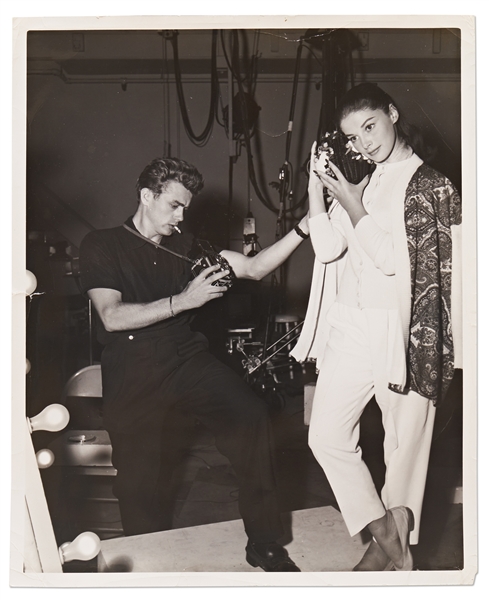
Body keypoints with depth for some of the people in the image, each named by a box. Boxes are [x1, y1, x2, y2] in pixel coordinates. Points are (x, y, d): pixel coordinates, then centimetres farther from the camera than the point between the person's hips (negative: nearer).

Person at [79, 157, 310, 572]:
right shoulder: (102, 246, 5)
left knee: (251, 415, -20)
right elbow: (112, 317, -9)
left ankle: (264, 544, -6)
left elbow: (253, 268, 9)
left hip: (188, 358, 3)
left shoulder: (185, 247, 17)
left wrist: (302, 229, -2)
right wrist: (182, 300, -15)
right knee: (142, 478, -6)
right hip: (134, 370, -2)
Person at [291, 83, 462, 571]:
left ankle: (391, 547, 28)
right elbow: (328, 248, 1)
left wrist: (351, 205, -10)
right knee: (326, 436, 2)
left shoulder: (430, 186, -3)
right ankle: (386, 538, 18)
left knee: (404, 444, 6)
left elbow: (392, 258, -12)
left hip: (405, 330, -5)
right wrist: (316, 187, -3)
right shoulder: (360, 185, 14)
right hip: (350, 327, 6)